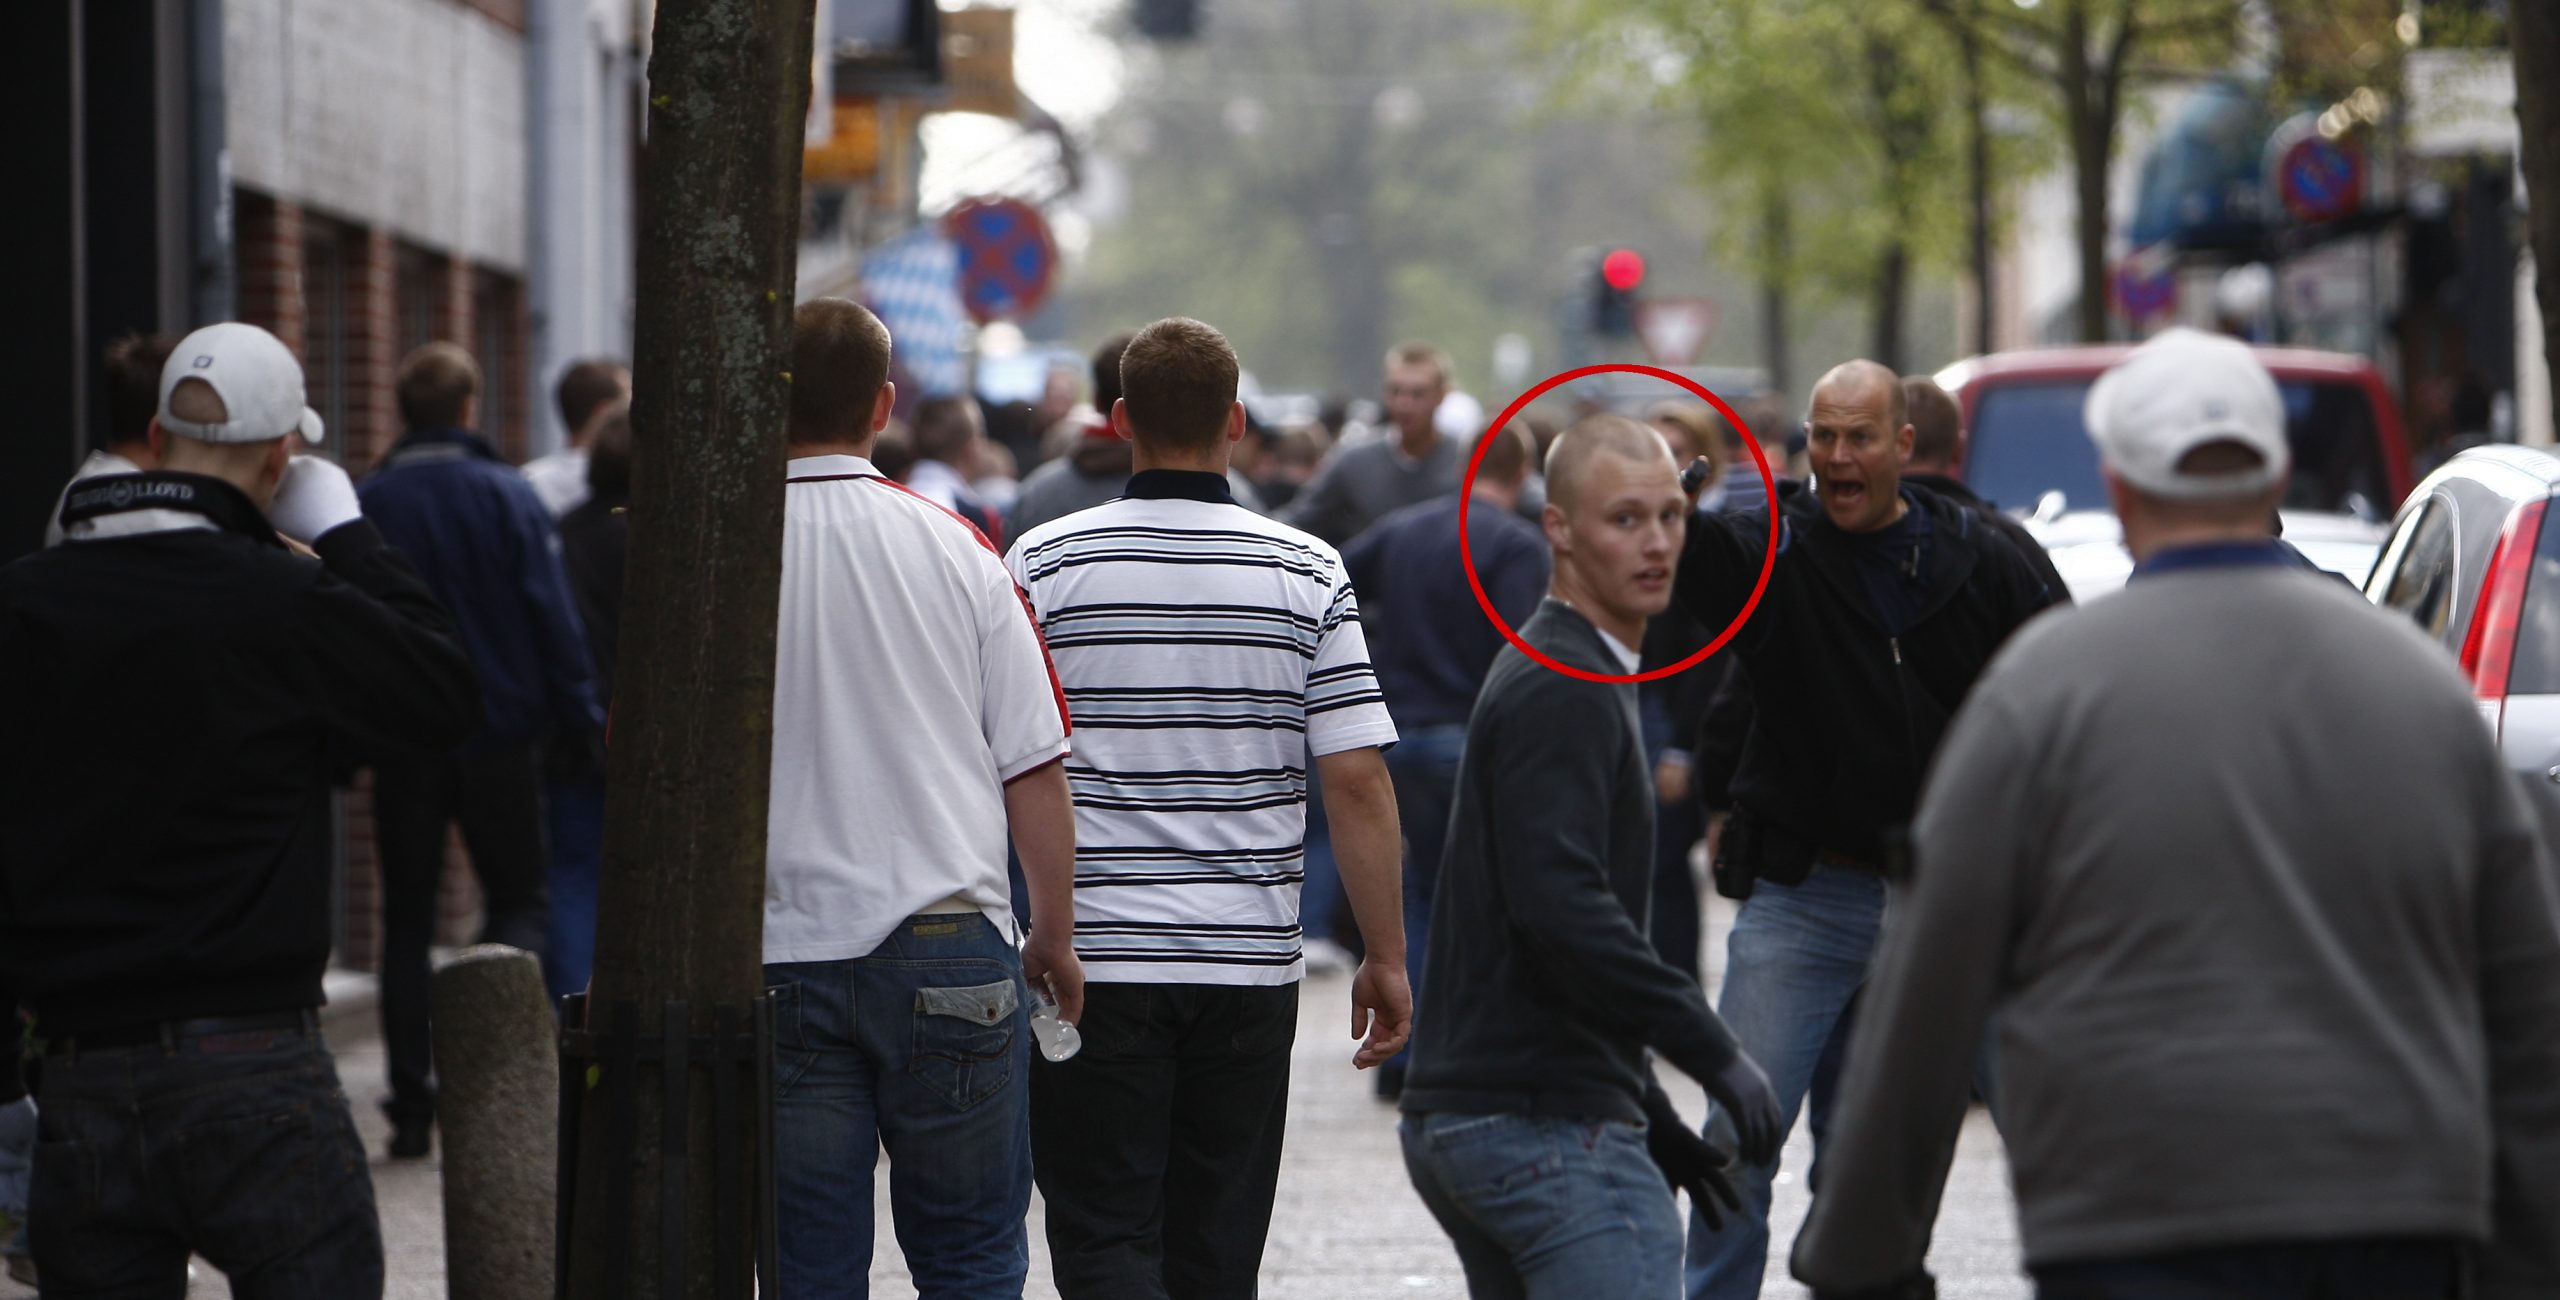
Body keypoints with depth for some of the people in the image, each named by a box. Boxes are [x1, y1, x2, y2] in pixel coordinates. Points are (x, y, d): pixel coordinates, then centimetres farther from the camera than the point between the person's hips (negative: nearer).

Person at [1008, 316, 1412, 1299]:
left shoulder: (1046, 564, -3)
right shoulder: (1307, 573, -1)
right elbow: (1358, 781, -5)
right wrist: (1386, 959, 3)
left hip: (1095, 959, -2)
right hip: (1251, 960, 2)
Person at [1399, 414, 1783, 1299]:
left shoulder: (1537, 673, 21)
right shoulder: (1565, 688, -11)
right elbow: (1564, 910, -23)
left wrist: (1651, 1120, 25)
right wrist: (1713, 1052, -19)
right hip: (1546, 1126, -10)